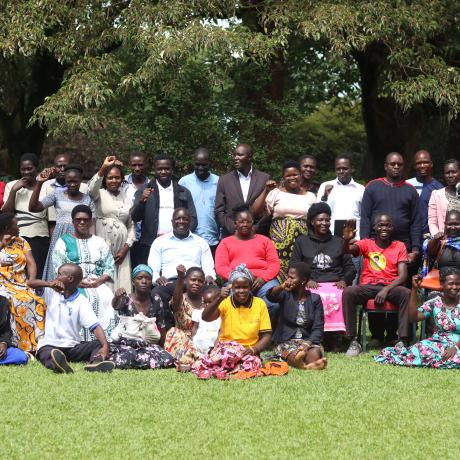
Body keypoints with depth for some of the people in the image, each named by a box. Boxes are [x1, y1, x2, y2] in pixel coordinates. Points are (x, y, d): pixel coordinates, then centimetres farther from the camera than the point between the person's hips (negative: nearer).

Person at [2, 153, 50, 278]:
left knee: (38, 275, -9)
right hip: (18, 237, 0)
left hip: (40, 237, 0)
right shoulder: (11, 186, 7)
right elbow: (5, 213, 0)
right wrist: (13, 191, -8)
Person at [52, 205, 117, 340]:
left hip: (98, 284, 2)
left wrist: (99, 281, -11)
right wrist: (78, 282, -16)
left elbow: (109, 267, 10)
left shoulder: (99, 242, 20)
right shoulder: (63, 242, 12)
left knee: (106, 300, -30)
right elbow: (59, 270, 0)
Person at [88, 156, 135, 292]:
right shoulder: (100, 194, 5)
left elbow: (131, 225, 14)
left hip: (121, 249, 3)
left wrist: (125, 248, 2)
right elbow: (91, 188, -19)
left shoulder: (127, 198, 15)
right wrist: (103, 168, -33)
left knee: (121, 283, -2)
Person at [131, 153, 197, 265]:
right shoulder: (144, 191, 9)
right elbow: (135, 217, 0)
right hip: (150, 246, -1)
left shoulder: (184, 192, 13)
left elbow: (192, 219, 11)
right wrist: (141, 201, -19)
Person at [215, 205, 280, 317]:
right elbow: (221, 267, 9)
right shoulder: (225, 243, 22)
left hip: (263, 280, 1)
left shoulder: (264, 240, 25)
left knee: (274, 304, -32)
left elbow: (274, 263, 12)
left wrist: (263, 278, -8)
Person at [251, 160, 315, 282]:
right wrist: (266, 191, -6)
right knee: (280, 272, -8)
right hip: (280, 241, -2)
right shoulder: (276, 193, 6)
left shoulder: (310, 196, 13)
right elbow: (255, 211, 0)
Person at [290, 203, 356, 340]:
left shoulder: (338, 241, 25)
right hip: (312, 285, -1)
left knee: (337, 298, -36)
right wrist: (306, 280, -6)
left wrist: (344, 280, 0)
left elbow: (350, 267, 20)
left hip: (335, 284, 1)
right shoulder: (302, 241, 20)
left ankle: (334, 338, -33)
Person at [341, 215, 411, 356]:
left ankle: (403, 341, -31)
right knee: (348, 292, -31)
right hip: (367, 287, 0)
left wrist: (386, 290, -18)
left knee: (407, 293, -33)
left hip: (390, 287, 0)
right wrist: (346, 240, -36)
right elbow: (347, 251, -11)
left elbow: (403, 275, -1)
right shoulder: (367, 244, 9)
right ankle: (353, 341, -27)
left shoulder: (399, 246, 9)